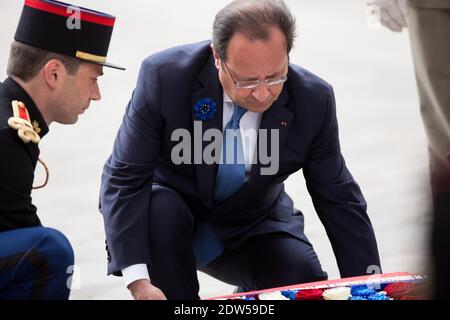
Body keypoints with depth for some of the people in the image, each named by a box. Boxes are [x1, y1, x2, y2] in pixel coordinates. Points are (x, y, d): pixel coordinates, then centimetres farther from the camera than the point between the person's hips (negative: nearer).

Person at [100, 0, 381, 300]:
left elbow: (340, 200, -9)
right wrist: (138, 280, -36)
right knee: (158, 210, -35)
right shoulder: (165, 76, -26)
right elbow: (125, 178, -24)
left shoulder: (313, 99, -19)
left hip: (254, 227, 2)